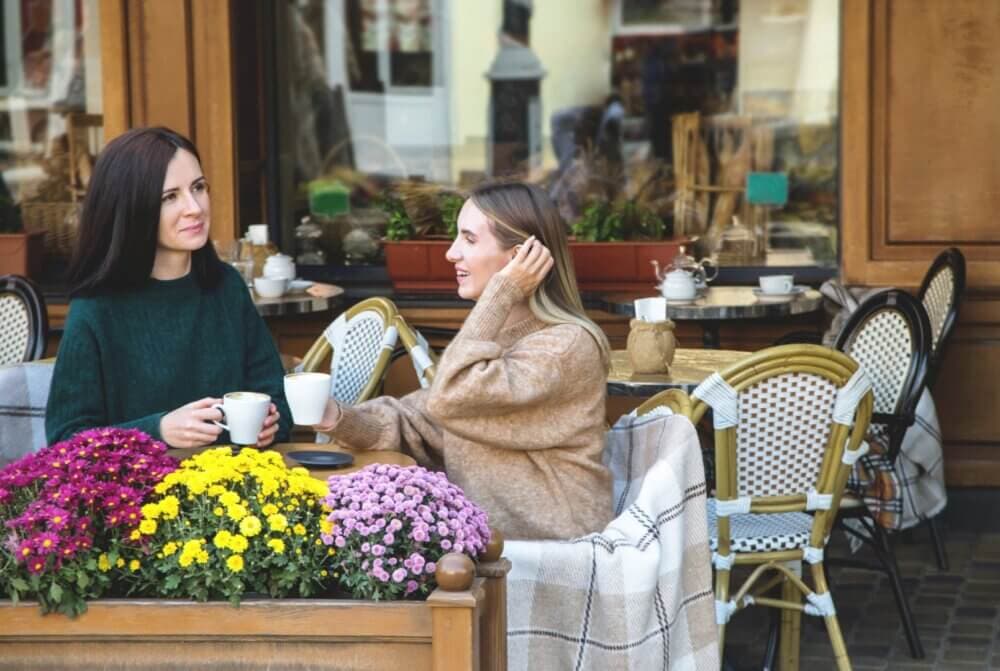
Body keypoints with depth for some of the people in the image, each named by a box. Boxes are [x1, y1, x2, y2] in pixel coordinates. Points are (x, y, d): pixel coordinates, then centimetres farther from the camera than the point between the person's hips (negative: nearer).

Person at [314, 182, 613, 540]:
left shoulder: (567, 345, -15)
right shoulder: (497, 333, 12)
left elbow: (450, 400, -24)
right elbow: (421, 425, 5)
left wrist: (500, 295, -18)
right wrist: (341, 419, -12)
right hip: (482, 529, 7)